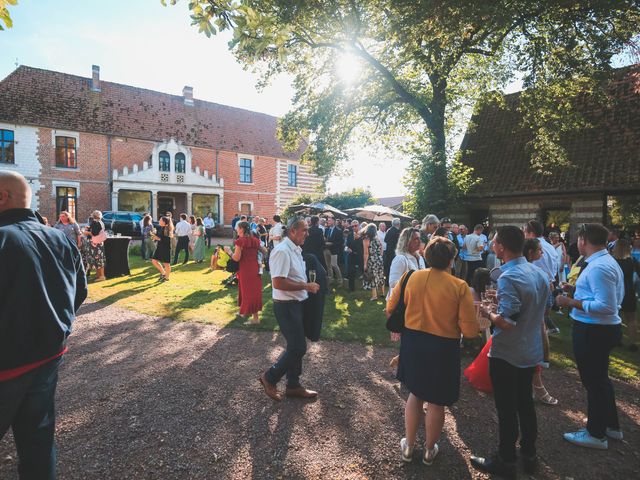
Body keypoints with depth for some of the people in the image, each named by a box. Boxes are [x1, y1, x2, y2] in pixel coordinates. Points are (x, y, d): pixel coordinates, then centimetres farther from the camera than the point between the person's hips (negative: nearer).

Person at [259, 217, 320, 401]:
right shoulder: (282, 251, -21)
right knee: (298, 348, -4)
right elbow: (278, 283, -27)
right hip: (286, 306, -10)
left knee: (296, 346, 17)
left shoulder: (296, 250, 10)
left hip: (296, 303, 10)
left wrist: (307, 286, 6)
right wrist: (306, 286, -21)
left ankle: (293, 385, 31)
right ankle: (270, 378, 15)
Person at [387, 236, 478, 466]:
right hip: (443, 348, -3)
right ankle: (429, 450, 37)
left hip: (412, 343, 3)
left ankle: (408, 446, 36)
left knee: (415, 394, 23)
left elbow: (390, 309, 0)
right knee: (435, 402, 17)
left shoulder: (411, 277, -9)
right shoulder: (460, 287, -16)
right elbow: (470, 330, -15)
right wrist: (453, 322, 6)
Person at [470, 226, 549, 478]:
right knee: (525, 402, 22)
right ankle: (529, 455, 38)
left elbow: (506, 322, -29)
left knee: (506, 409, 8)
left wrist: (487, 312, -11)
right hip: (531, 351, 8)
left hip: (507, 355, -8)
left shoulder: (508, 278, -26)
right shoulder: (538, 272, 1)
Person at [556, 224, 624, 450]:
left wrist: (571, 302, -23)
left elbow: (607, 306, -28)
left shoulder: (598, 268, -24)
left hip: (593, 331, -10)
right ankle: (611, 425, 42)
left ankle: (596, 434, 23)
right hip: (604, 328, 10)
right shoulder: (608, 261, 8)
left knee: (593, 380, 6)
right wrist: (576, 290, 12)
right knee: (600, 378, 25)